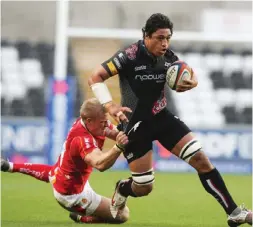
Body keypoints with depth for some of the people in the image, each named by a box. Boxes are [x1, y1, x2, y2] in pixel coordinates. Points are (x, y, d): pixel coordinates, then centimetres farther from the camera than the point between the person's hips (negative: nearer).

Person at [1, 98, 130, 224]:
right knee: (122, 215, -12)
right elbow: (100, 164, -58)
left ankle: (11, 167, 52)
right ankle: (82, 217, 3)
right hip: (72, 194, -10)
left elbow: (116, 133, -8)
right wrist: (118, 147, -73)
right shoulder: (83, 140, -40)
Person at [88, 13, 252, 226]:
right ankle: (122, 189, 38)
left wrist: (192, 82, -15)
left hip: (161, 117, 5)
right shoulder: (130, 56, -21)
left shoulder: (168, 56, -5)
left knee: (201, 159, -9)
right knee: (144, 188, -1)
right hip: (135, 125, -5)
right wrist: (110, 106, -32)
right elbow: (95, 78, -19)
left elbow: (188, 73, 11)